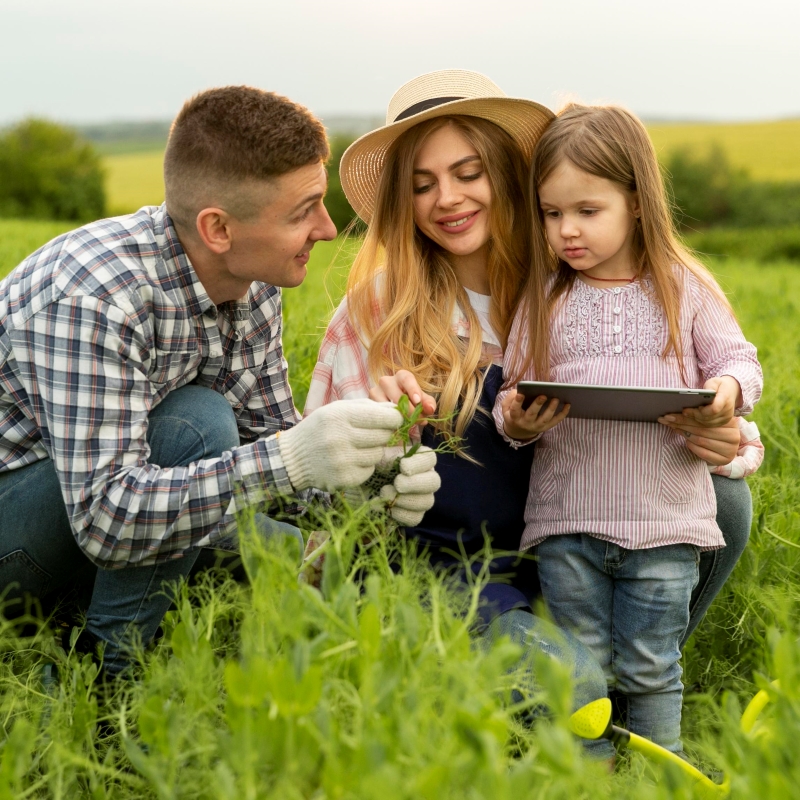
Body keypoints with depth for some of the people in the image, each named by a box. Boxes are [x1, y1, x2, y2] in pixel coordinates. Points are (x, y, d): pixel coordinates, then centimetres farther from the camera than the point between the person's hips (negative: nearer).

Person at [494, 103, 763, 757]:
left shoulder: (685, 288, 3)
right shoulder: (544, 299, 7)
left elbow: (740, 361, 6)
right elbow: (514, 394, 8)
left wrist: (729, 391, -17)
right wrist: (516, 421, -15)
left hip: (664, 517, -1)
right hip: (566, 523, 2)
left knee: (649, 670, 8)